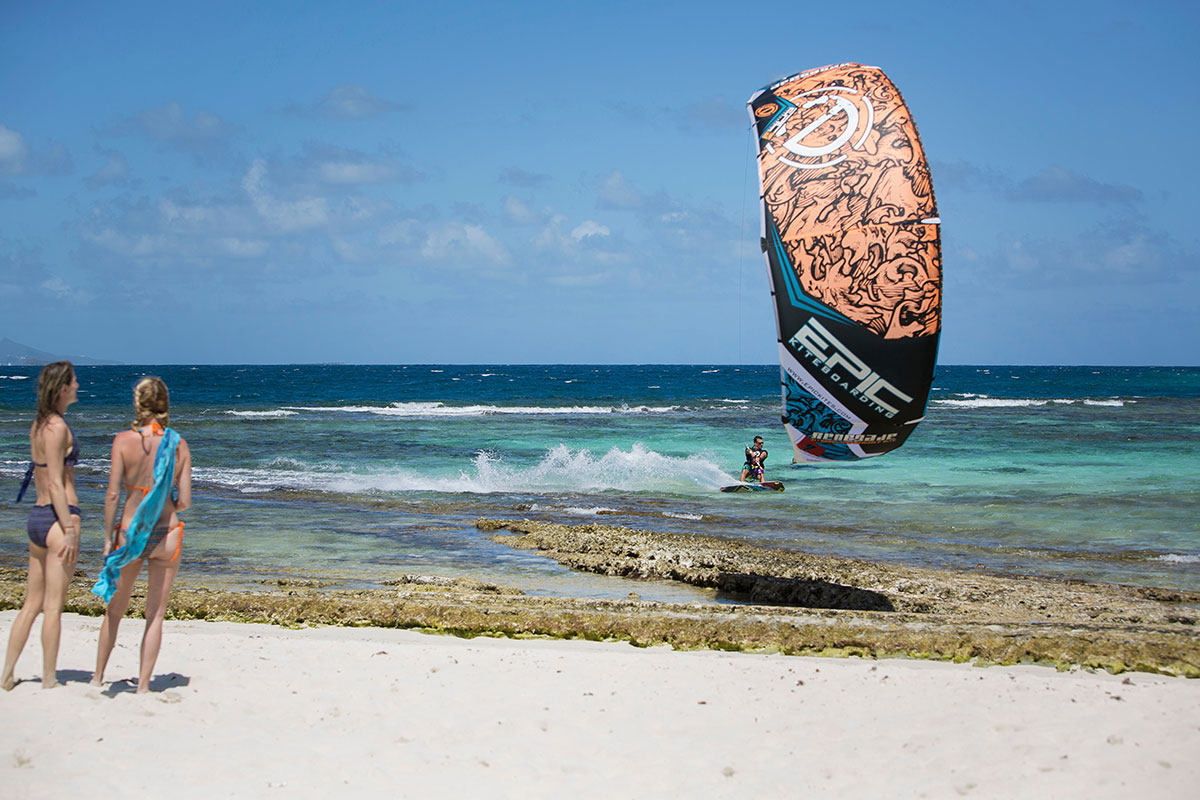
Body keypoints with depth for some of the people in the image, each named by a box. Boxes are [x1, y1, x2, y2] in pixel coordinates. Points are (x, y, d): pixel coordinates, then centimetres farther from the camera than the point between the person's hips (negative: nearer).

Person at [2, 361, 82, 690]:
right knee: (54, 605, -2)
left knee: (32, 604, 14)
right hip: (59, 516, -9)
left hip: (37, 516, 9)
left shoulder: (37, 425, 14)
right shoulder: (57, 426, -13)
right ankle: (49, 681, 4)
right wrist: (69, 531, -17)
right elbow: (56, 484, -16)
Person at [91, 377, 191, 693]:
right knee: (155, 615, 8)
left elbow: (112, 494, -9)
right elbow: (184, 500, -2)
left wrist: (108, 539, -1)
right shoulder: (179, 445, -3)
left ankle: (97, 677, 28)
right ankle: (143, 686, 8)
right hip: (166, 534, 0)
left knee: (114, 611, 17)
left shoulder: (124, 440, -8)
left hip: (129, 532, 0)